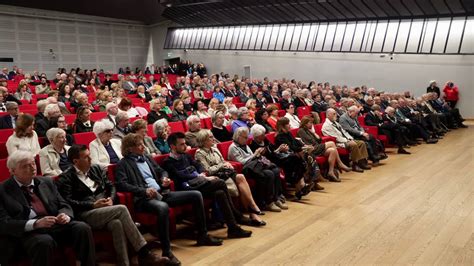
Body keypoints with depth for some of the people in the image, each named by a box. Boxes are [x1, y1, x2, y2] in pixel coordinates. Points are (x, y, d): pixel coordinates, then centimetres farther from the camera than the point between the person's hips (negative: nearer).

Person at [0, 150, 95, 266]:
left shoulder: (47, 182, 17)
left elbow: (64, 205, 16)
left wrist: (65, 215, -10)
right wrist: (36, 223, -22)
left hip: (56, 225, 4)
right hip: (27, 232, -4)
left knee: (83, 228, -23)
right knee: (45, 242, -36)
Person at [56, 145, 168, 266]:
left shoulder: (96, 169, 18)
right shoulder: (65, 178, 1)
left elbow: (110, 186, 20)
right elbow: (68, 202, -9)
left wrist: (111, 198, -2)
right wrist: (93, 205, -15)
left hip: (104, 210, 5)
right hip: (85, 214, -5)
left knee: (117, 223, -32)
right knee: (121, 209, -28)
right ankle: (144, 253, -26)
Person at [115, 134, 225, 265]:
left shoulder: (147, 158, 22)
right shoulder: (123, 164, 1)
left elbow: (161, 171, 29)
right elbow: (121, 184, -13)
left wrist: (164, 178, 4)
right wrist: (143, 190, -23)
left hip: (162, 193, 8)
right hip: (144, 198, -8)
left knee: (196, 195, -2)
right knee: (163, 207, -43)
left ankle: (202, 236, 8)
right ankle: (166, 251, -31)